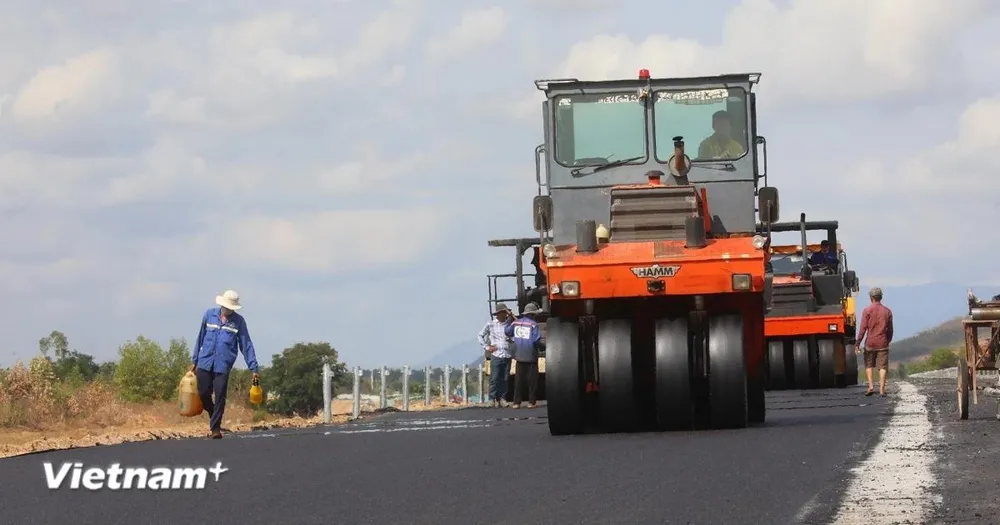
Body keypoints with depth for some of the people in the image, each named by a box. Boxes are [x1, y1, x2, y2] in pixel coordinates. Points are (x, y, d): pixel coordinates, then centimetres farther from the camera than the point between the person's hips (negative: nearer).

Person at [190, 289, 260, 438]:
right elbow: (200, 338, 14)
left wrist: (253, 368, -2)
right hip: (205, 363, 2)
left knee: (220, 397, -5)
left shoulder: (238, 321, 2)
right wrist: (194, 360, 17)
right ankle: (213, 415, 31)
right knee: (203, 394, 3)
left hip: (223, 365, -2)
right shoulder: (209, 315, 6)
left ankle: (215, 427, 4)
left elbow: (246, 345, 2)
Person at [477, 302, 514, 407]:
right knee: (494, 379, -5)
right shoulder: (491, 324, 3)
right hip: (496, 355, -2)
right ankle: (493, 399, 0)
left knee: (505, 379, 4)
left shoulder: (509, 323, 5)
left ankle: (502, 398, 11)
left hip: (507, 355, 2)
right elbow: (481, 335, 12)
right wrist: (487, 347, 5)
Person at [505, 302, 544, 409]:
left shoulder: (516, 323, 3)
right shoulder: (534, 325, -12)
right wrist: (542, 347, 2)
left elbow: (507, 332, 14)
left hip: (519, 356, 5)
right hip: (531, 356, -5)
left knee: (518, 380, 8)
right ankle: (531, 402, 4)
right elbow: (536, 340, -18)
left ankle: (516, 402, 7)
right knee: (532, 380, 4)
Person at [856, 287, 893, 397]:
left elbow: (863, 328, -8)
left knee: (868, 365, 14)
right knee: (883, 367, 2)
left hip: (870, 343, -1)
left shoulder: (867, 310, -6)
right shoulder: (887, 311, 4)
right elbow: (890, 330, 9)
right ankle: (882, 389, -5)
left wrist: (858, 344, -5)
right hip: (883, 344, 1)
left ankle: (871, 386, 1)